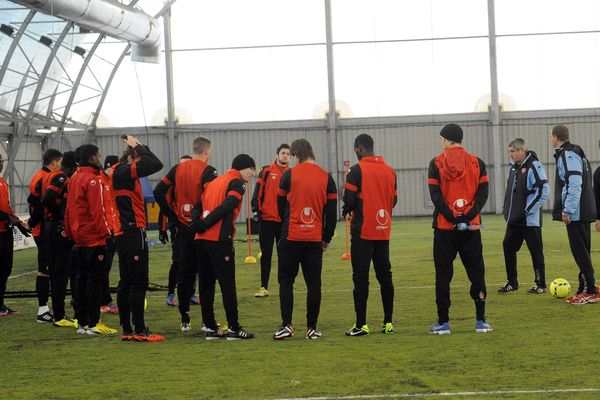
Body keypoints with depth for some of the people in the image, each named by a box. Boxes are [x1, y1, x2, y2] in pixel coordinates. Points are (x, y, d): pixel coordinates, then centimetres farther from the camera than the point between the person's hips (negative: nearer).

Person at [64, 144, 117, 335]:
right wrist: (105, 234, -16)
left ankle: (82, 322, 16)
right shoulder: (92, 180, -13)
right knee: (95, 279, -6)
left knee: (81, 279, 12)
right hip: (94, 239, -9)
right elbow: (97, 211, -19)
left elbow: (68, 210, 16)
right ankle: (93, 324, -5)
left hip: (79, 239, 9)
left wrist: (70, 233, 20)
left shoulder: (74, 178, 13)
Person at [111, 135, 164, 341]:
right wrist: (138, 147, -9)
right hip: (134, 232, -10)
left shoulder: (122, 173, 16)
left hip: (123, 234, 10)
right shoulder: (122, 172, -13)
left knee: (126, 283, 10)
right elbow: (155, 164, -18)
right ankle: (139, 330, -6)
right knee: (139, 282, -7)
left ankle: (127, 330, 14)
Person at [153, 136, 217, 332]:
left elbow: (158, 192, 4)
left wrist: (173, 215, 6)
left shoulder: (178, 169, 7)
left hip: (183, 228, 5)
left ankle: (185, 321, 12)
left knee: (184, 273, 10)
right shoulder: (208, 171, -11)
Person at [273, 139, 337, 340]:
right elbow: (332, 212, 5)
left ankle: (286, 325, 0)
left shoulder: (289, 175, -4)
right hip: (315, 239, 2)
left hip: (291, 237, -2)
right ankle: (312, 328, 6)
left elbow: (280, 206, 5)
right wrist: (327, 238, 15)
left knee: (286, 281, 6)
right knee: (313, 283, 5)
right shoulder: (326, 178, 3)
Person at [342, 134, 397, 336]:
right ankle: (388, 322, 12)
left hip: (363, 231, -6)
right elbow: (393, 200, 14)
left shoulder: (357, 170, -10)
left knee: (361, 278, -3)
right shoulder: (389, 170, 9)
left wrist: (347, 211, 8)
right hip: (383, 231, 6)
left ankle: (361, 325, -3)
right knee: (385, 276, 11)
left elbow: (349, 200, -12)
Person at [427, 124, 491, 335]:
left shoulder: (436, 164, -1)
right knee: (476, 273, 8)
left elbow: (436, 196, -9)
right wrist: (468, 216, -9)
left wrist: (452, 218, -10)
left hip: (444, 228, -2)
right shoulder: (476, 163, 4)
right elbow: (483, 193, -4)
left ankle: (443, 322, 5)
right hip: (471, 227, 2)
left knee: (443, 275, 5)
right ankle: (481, 321, 6)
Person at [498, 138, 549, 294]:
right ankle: (512, 283, 19)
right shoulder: (513, 167, 13)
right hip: (514, 219, 8)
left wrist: (529, 210, -17)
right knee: (508, 247, 8)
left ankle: (540, 285, 8)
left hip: (530, 220, -8)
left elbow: (543, 191, -18)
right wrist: (507, 209, 14)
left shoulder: (534, 166, -13)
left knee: (536, 251, 0)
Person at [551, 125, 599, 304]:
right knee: (582, 252, 13)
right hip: (584, 212, 10)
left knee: (580, 252, -7)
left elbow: (574, 184, -23)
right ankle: (584, 290, 17)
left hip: (575, 214, -10)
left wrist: (568, 210, -22)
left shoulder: (568, 156, -14)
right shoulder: (576, 153, 17)